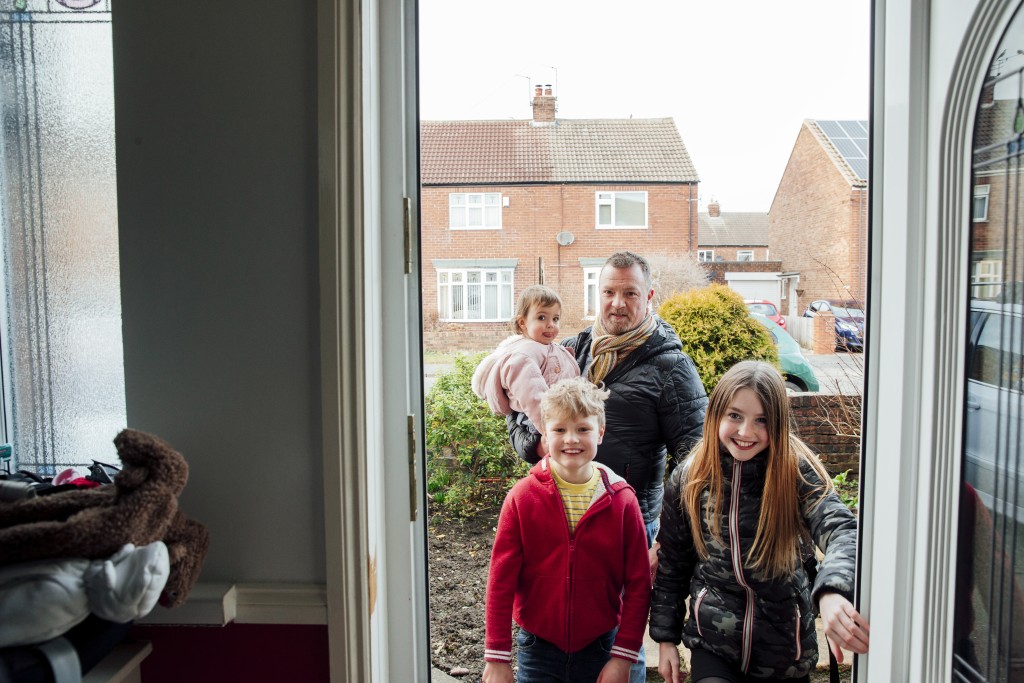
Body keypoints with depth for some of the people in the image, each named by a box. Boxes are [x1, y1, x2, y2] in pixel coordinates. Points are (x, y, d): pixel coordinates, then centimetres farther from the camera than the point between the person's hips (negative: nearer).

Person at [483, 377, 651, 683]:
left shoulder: (622, 500, -7)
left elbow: (638, 583, -3)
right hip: (538, 649, 0)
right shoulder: (523, 497, -9)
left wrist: (623, 656, -5)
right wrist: (497, 657, -5)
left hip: (600, 647, 1)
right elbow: (500, 581, -7)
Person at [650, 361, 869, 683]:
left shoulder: (797, 472, -14)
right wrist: (666, 636, 7)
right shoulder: (688, 480, -7)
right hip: (712, 643, 1)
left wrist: (831, 592, -50)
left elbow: (843, 531, -31)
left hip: (784, 647, 0)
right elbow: (673, 564, 4)